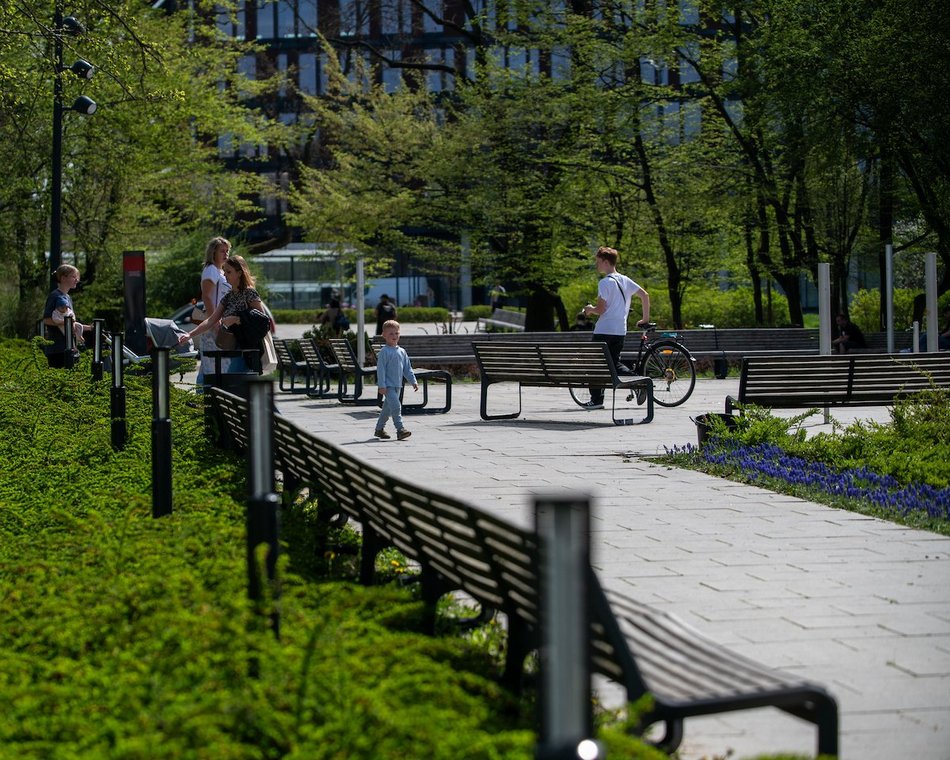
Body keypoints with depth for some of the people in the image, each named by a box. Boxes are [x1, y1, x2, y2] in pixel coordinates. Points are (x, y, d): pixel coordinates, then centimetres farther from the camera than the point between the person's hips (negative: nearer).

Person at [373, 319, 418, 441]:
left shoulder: (402, 351, 11)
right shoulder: (384, 352, -10)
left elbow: (407, 368, 17)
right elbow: (380, 369, -13)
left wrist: (413, 381, 10)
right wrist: (382, 385, -19)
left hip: (397, 385, 7)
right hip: (388, 385, -7)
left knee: (388, 408, 15)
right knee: (396, 406, -18)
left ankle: (379, 429, 27)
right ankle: (400, 430, -21)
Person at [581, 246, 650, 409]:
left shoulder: (605, 282, -12)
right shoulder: (625, 280, 11)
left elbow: (600, 309, -17)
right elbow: (645, 295, 12)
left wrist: (589, 309, 5)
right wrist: (645, 318, 20)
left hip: (603, 330, -7)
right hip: (620, 330, 7)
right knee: (615, 364, 15)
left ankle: (596, 400, 2)